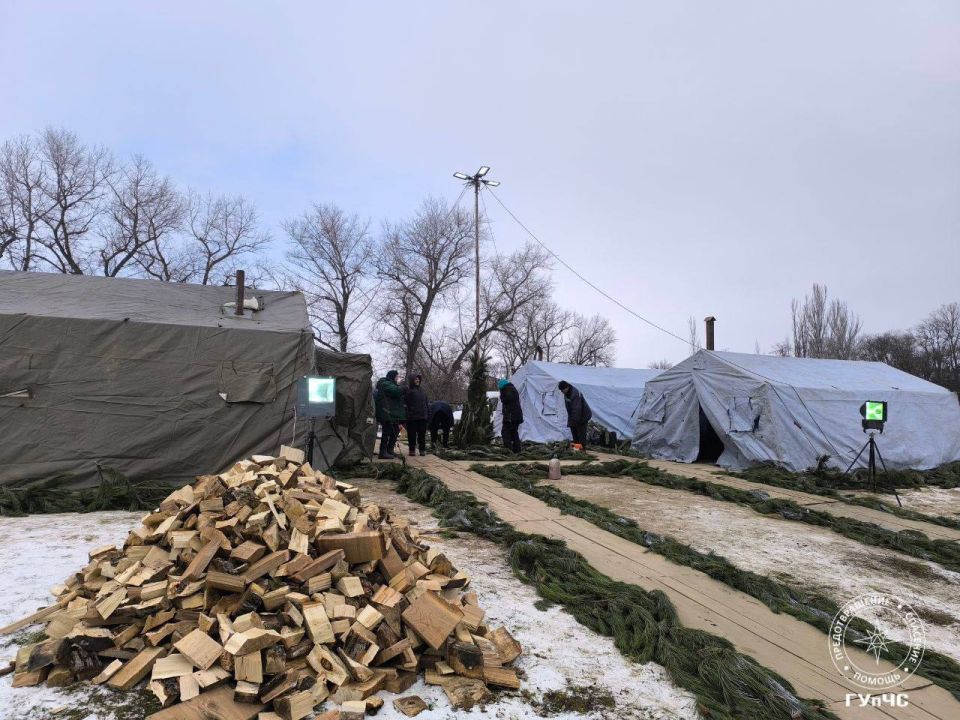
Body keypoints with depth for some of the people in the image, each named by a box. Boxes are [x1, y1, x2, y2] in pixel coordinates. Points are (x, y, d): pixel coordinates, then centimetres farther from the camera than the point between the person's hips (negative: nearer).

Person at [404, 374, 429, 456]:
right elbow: (405, 401, -10)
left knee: (422, 434, 7)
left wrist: (428, 413, 12)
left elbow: (427, 403, 18)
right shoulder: (408, 390, -1)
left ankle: (422, 449, 12)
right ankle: (412, 450, 6)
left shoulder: (422, 390, 17)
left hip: (422, 416, 5)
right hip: (412, 416, -5)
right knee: (412, 434, 0)